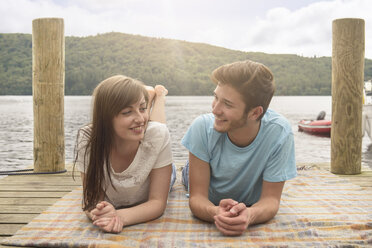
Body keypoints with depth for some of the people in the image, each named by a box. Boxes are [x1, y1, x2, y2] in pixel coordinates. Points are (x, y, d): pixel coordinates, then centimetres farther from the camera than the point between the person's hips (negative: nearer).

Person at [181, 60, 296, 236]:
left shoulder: (279, 133, -32)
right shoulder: (203, 127, -31)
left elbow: (271, 198, -25)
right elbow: (197, 196, -27)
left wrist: (250, 215, -50)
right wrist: (216, 213, -52)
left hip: (251, 207, 1)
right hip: (210, 207, 0)